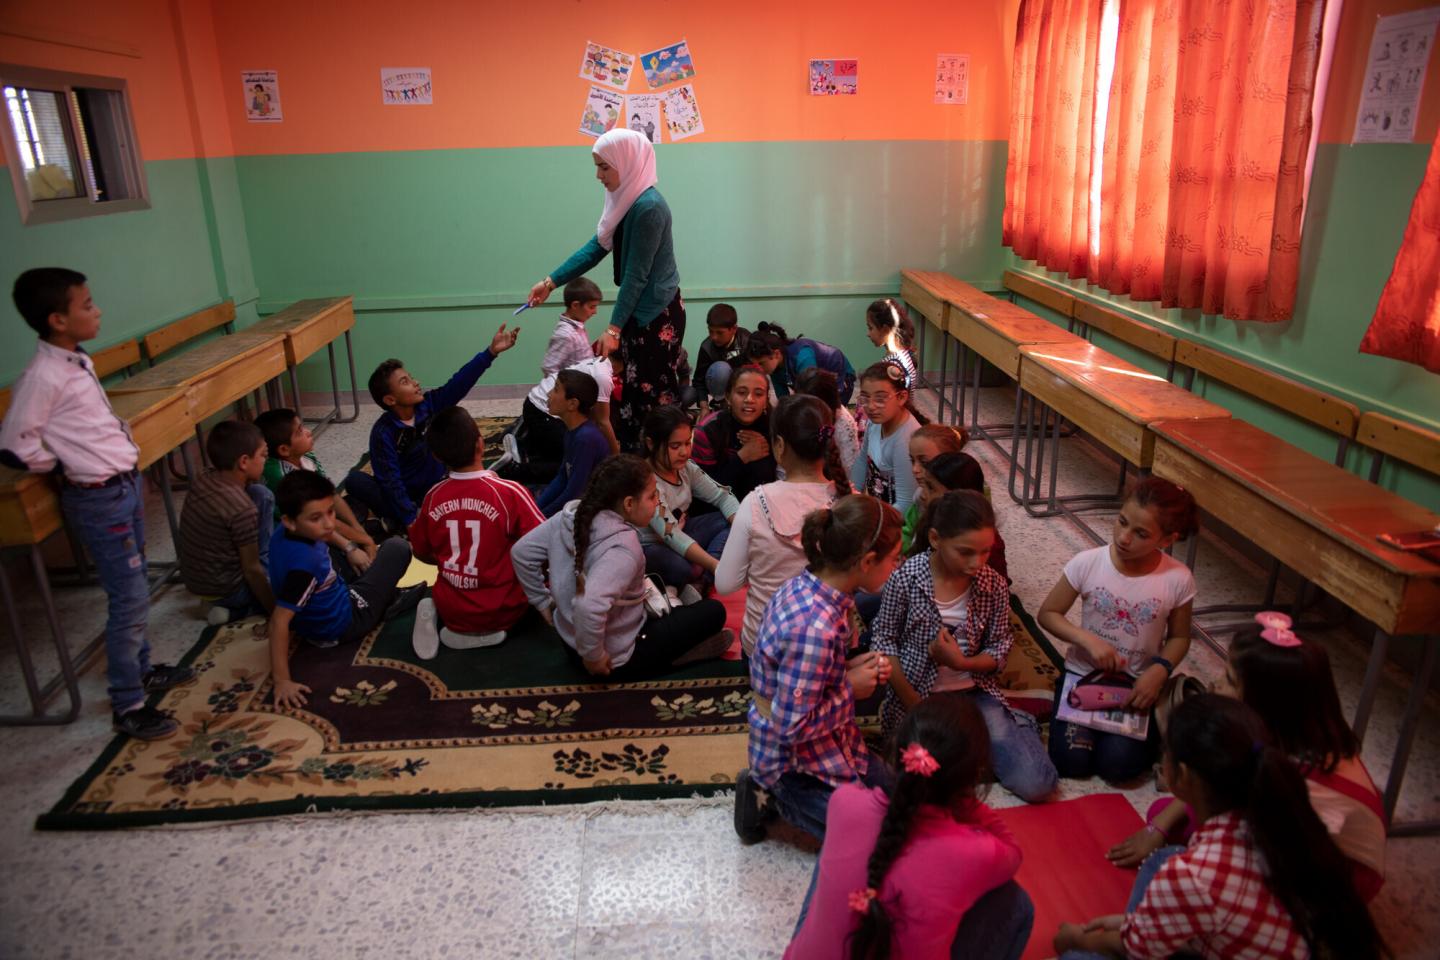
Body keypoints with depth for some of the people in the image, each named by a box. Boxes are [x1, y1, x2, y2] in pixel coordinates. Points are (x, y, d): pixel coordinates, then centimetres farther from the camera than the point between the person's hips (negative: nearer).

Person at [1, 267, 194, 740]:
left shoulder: (79, 361, 7)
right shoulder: (43, 376, -20)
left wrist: (118, 444, 5)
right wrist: (68, 465, -5)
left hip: (125, 484, 9)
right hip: (100, 498, -9)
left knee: (134, 589, 20)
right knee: (130, 598, -3)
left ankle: (142, 668, 37)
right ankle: (127, 707, 9)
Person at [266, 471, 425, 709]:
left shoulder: (285, 534, -13)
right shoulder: (303, 564, -38)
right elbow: (279, 621, -37)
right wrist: (282, 681, -34)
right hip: (343, 625, -8)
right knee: (397, 548, -1)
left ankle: (387, 598, 20)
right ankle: (390, 605, 18)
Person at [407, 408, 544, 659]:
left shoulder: (433, 496, -6)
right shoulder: (510, 492, -19)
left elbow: (422, 553, 7)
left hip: (451, 610, 4)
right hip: (501, 610, -4)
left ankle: (448, 622, 4)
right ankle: (484, 631, 3)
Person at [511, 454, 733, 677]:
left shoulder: (571, 515, -8)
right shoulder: (623, 546, -30)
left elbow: (521, 553, 1)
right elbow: (589, 607, -43)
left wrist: (544, 603, 10)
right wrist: (593, 656, -26)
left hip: (571, 638, 8)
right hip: (617, 660, -7)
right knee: (713, 611, -2)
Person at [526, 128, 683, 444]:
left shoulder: (648, 207, -20)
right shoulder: (626, 200, 8)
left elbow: (636, 275, -20)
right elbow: (596, 247, 13)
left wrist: (613, 329, -18)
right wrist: (551, 282, 9)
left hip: (658, 315, -9)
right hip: (639, 311, 9)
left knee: (652, 395, -3)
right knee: (635, 389, 13)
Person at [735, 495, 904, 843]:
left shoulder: (805, 585, -6)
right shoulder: (816, 627, -34)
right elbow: (792, 726, -29)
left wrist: (851, 668, -5)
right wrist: (851, 689, -17)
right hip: (796, 758, -9)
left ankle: (772, 792, 16)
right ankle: (779, 798, 6)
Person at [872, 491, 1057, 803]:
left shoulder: (995, 586, -6)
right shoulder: (906, 578, -15)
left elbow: (1000, 649, 1)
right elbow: (883, 640, -8)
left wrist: (960, 662, -20)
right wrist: (914, 706, -13)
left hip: (975, 694, 2)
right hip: (916, 697, -1)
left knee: (1036, 786, -10)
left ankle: (1018, 726, 20)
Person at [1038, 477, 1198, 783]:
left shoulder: (1178, 579, -15)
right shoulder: (1087, 563, -17)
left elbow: (1179, 637, 1)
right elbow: (1048, 613, -6)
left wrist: (1159, 671, -17)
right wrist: (1088, 639, -22)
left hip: (1139, 684, 0)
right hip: (1084, 673, 0)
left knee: (1117, 765, -15)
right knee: (1071, 761, -14)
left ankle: (1153, 731, 17)